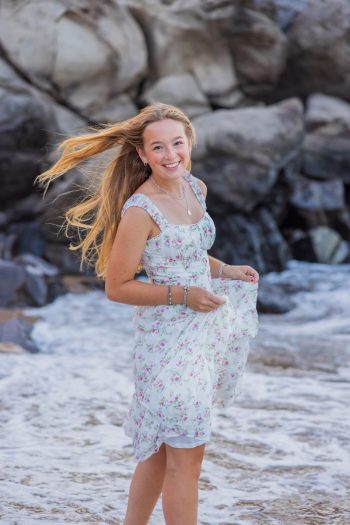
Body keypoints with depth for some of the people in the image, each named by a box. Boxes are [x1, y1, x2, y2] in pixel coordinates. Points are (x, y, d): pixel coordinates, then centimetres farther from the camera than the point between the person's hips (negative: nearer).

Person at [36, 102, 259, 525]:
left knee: (160, 449, 17)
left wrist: (225, 270, 5)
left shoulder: (196, 188, 5)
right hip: (167, 337, -8)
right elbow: (116, 287, -15)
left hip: (201, 330, 8)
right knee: (186, 453, -2)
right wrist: (183, 294, -19)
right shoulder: (140, 210, -19)